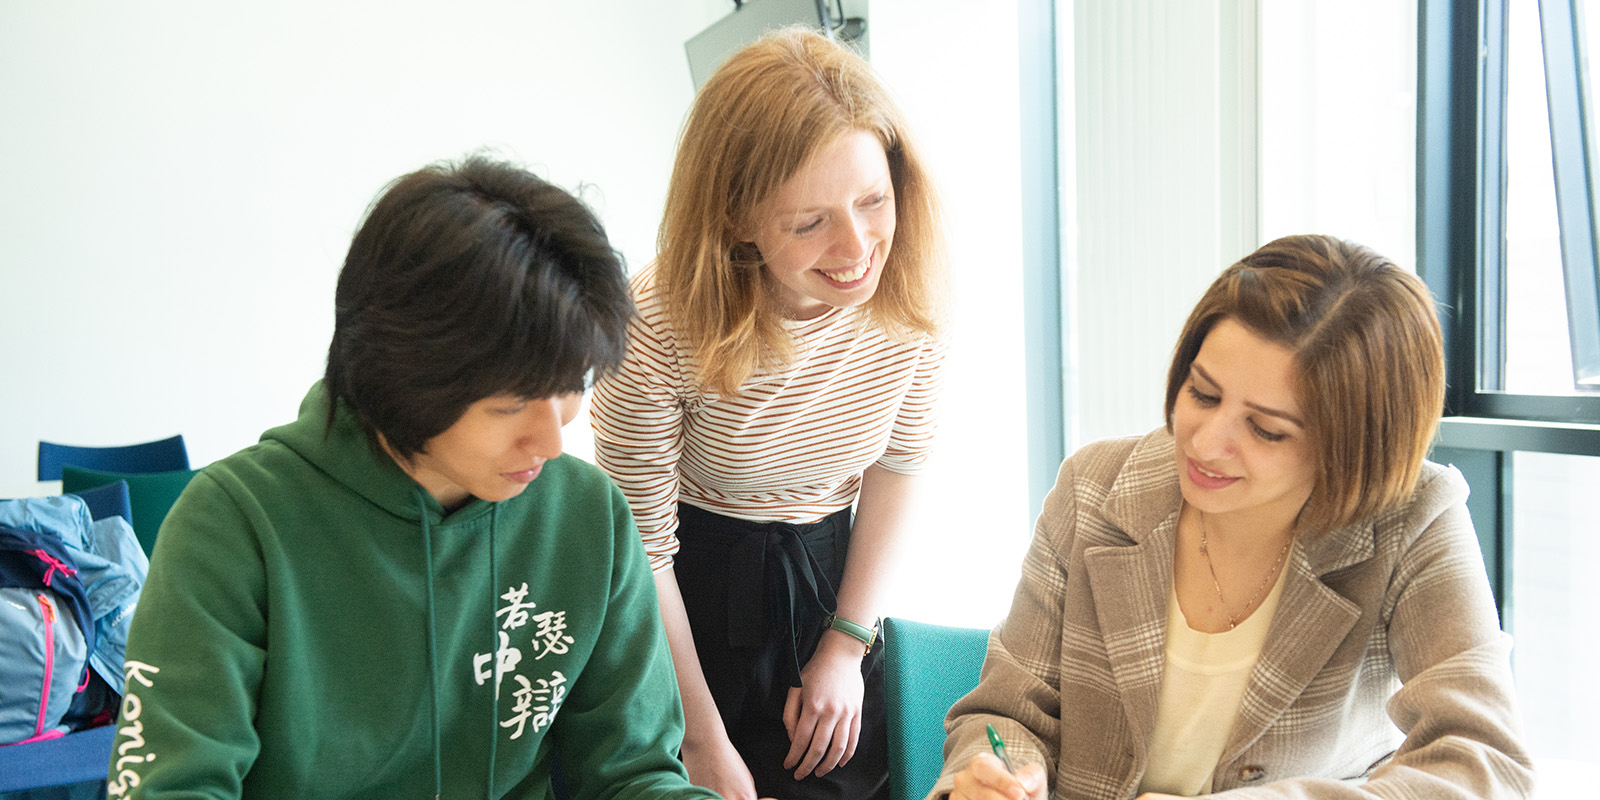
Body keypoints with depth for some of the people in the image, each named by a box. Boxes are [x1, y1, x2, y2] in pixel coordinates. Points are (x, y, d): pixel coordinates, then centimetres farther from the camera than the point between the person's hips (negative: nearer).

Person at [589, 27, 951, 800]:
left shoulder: (909, 291, -16)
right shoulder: (658, 326, -28)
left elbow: (898, 460, 1)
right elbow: (643, 547, -17)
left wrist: (847, 647, 2)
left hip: (825, 576, 4)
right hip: (687, 593, -3)